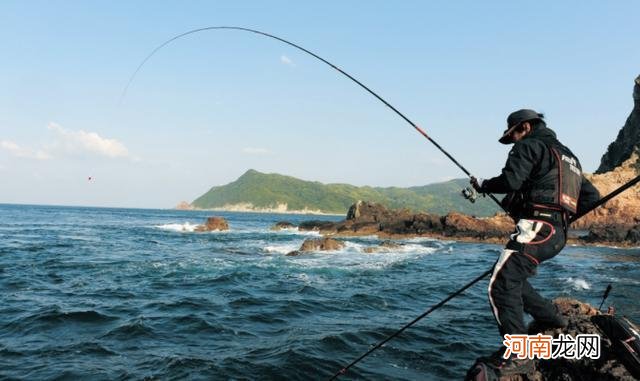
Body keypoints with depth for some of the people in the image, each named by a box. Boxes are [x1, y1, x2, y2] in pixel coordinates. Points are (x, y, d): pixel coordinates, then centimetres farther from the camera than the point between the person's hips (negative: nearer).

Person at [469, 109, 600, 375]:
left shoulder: (529, 146, 0)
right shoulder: (567, 156, 27)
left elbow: (510, 180, -16)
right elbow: (591, 196, 25)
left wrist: (483, 185, 1)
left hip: (536, 229, -10)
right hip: (558, 234, 10)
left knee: (501, 285, -12)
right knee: (513, 278, 24)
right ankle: (551, 319, 30)